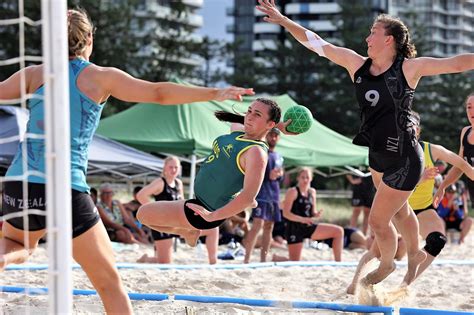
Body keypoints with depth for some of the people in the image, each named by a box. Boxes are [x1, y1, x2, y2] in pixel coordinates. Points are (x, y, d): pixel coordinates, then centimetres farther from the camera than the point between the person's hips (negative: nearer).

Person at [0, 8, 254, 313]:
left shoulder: (34, 74, 10)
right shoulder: (101, 77, 4)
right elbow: (159, 93, -1)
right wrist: (215, 93, 5)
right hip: (66, 189, -3)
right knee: (110, 282, 8)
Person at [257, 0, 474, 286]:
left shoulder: (409, 68, -17)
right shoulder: (357, 64, -3)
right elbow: (316, 43, 0)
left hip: (404, 160, -6)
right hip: (377, 154, 6)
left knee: (378, 220, 2)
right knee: (400, 211, 26)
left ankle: (386, 265, 31)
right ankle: (415, 254, 50)